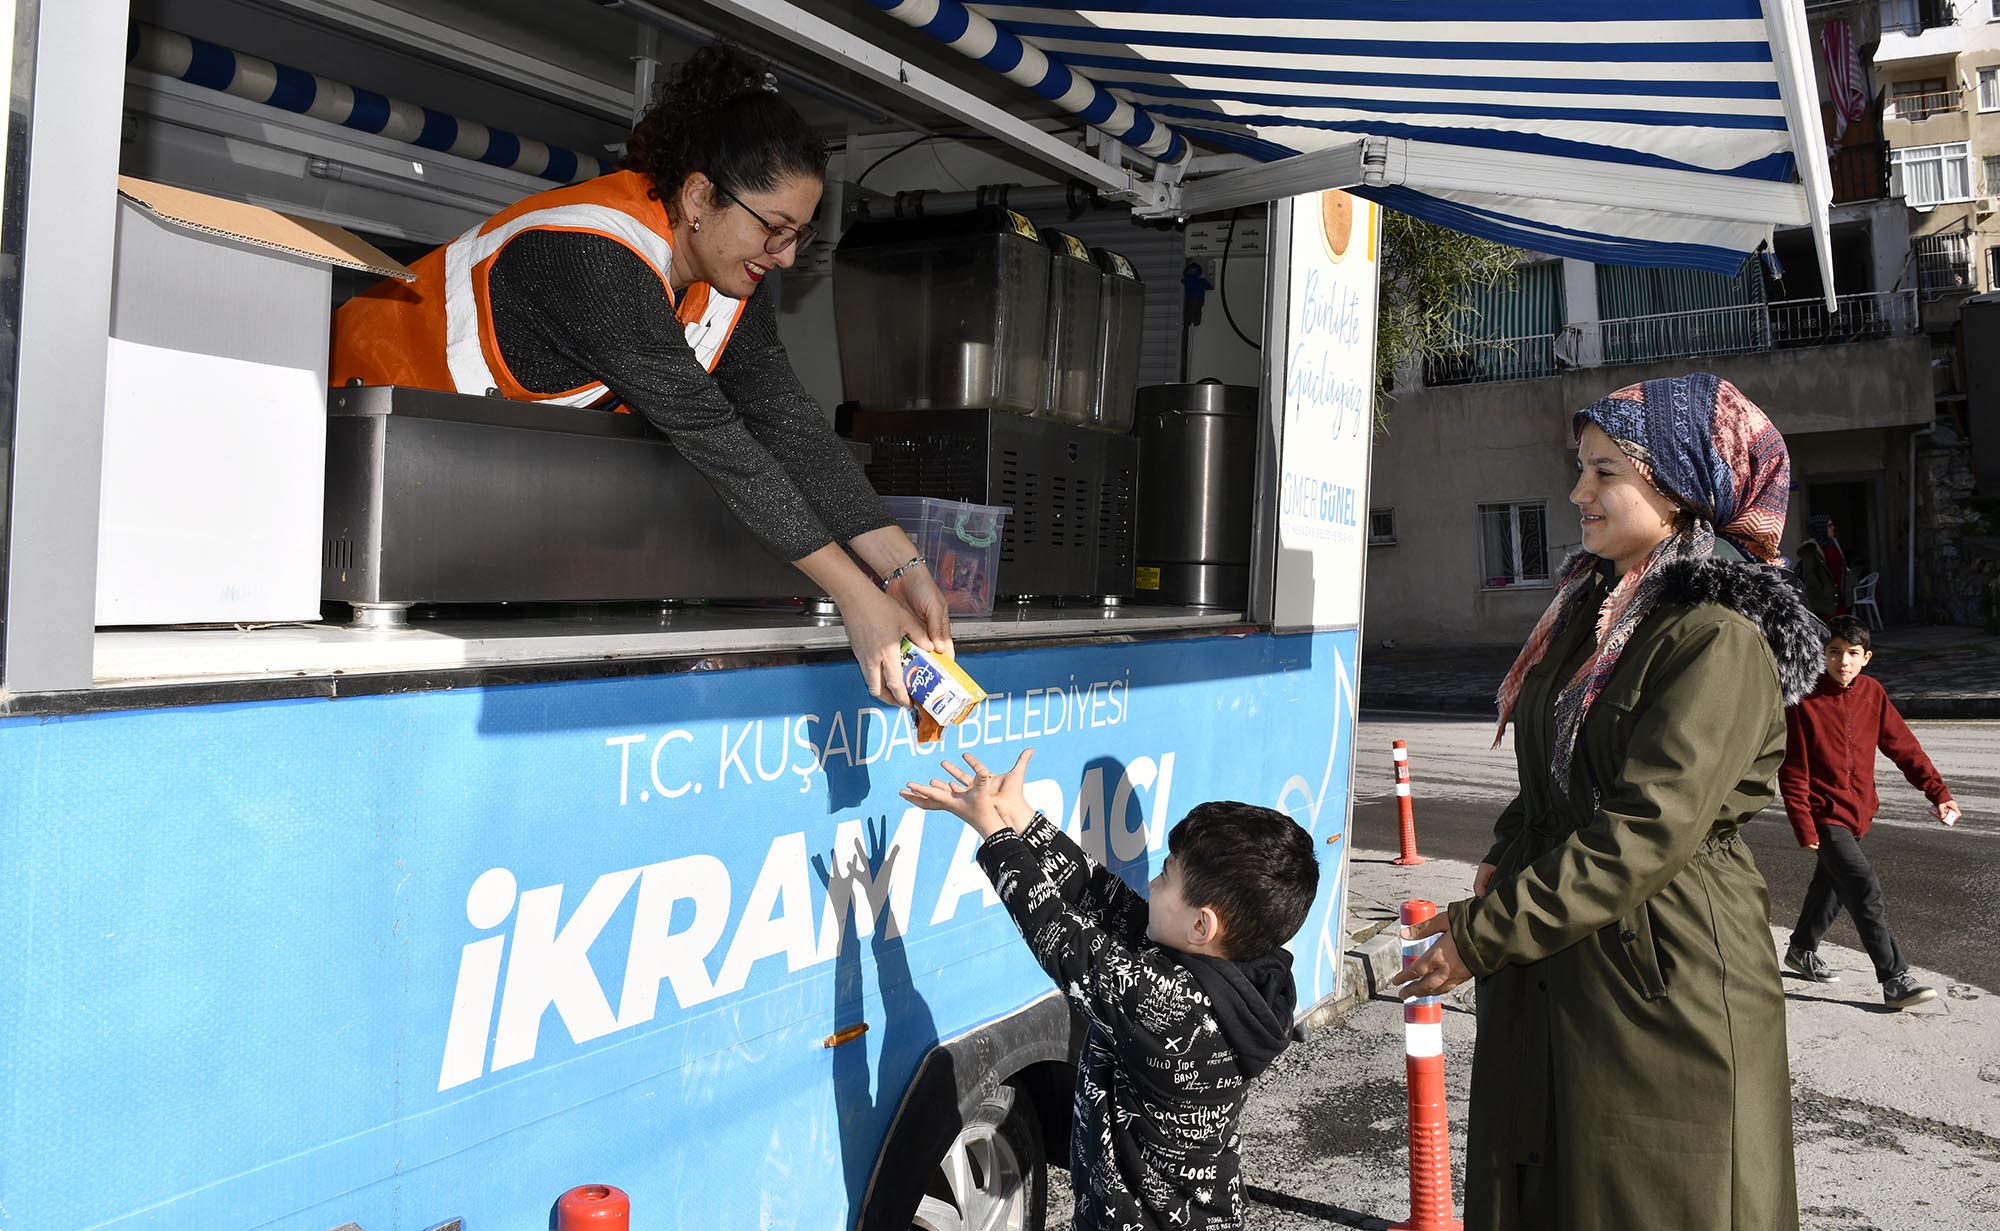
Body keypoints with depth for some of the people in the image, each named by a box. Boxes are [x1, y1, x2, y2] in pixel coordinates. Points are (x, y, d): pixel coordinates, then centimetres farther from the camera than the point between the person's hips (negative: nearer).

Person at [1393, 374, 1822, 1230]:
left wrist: (1483, 934, -20)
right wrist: (1507, 863, 2)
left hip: (1664, 986, -8)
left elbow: (1648, 833, -23)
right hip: (1548, 979, 8)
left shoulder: (1720, 638, -18)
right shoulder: (1594, 606, 10)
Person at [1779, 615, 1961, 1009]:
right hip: (1825, 813, -6)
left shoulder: (1872, 693, 1)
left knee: (1831, 884, 20)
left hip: (1857, 811, 6)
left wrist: (1937, 791, -1)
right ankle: (1895, 980, -11)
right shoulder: (1804, 700, -14)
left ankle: (1802, 950, 40)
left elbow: (1903, 746, 7)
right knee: (1866, 889, -15)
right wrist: (1804, 827, -14)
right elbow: (1793, 770, -12)